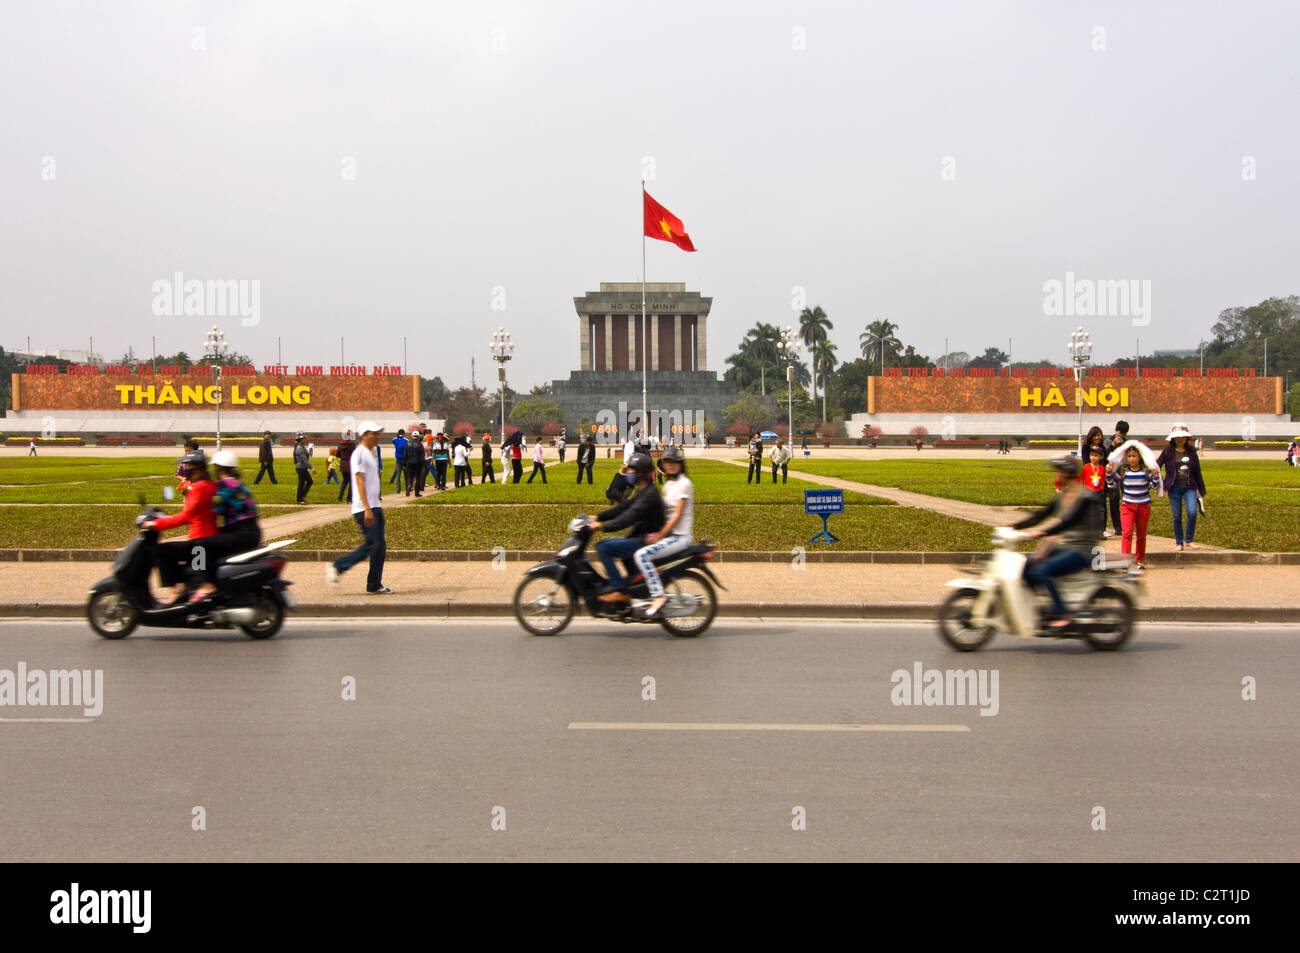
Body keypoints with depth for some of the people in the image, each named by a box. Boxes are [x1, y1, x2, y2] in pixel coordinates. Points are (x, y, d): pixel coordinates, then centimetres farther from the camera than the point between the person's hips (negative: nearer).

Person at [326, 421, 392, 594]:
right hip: (364, 508, -9)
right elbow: (360, 482, -18)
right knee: (371, 545, -10)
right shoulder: (359, 454, -11)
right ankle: (337, 567, 1)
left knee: (380, 546, 6)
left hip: (375, 507, 9)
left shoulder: (371, 454, 18)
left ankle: (375, 585, 10)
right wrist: (367, 510, -23)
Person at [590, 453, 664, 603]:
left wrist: (604, 527, -30)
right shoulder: (640, 492, 15)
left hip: (646, 541, -11)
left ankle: (619, 590, -18)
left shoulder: (650, 494, -19)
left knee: (603, 548, -17)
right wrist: (598, 517, 8)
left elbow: (630, 516, -28)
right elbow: (623, 507, 16)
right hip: (639, 538, 11)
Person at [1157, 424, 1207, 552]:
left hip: (1189, 487, 1)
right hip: (1174, 487, -1)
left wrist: (1202, 490, 16)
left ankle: (1189, 540, 2)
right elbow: (1156, 466, -2)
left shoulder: (1191, 452, 8)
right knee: (1177, 516, 2)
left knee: (1192, 513, -15)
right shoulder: (1168, 452, 1)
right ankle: (1179, 543, 14)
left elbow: (1197, 472, 13)